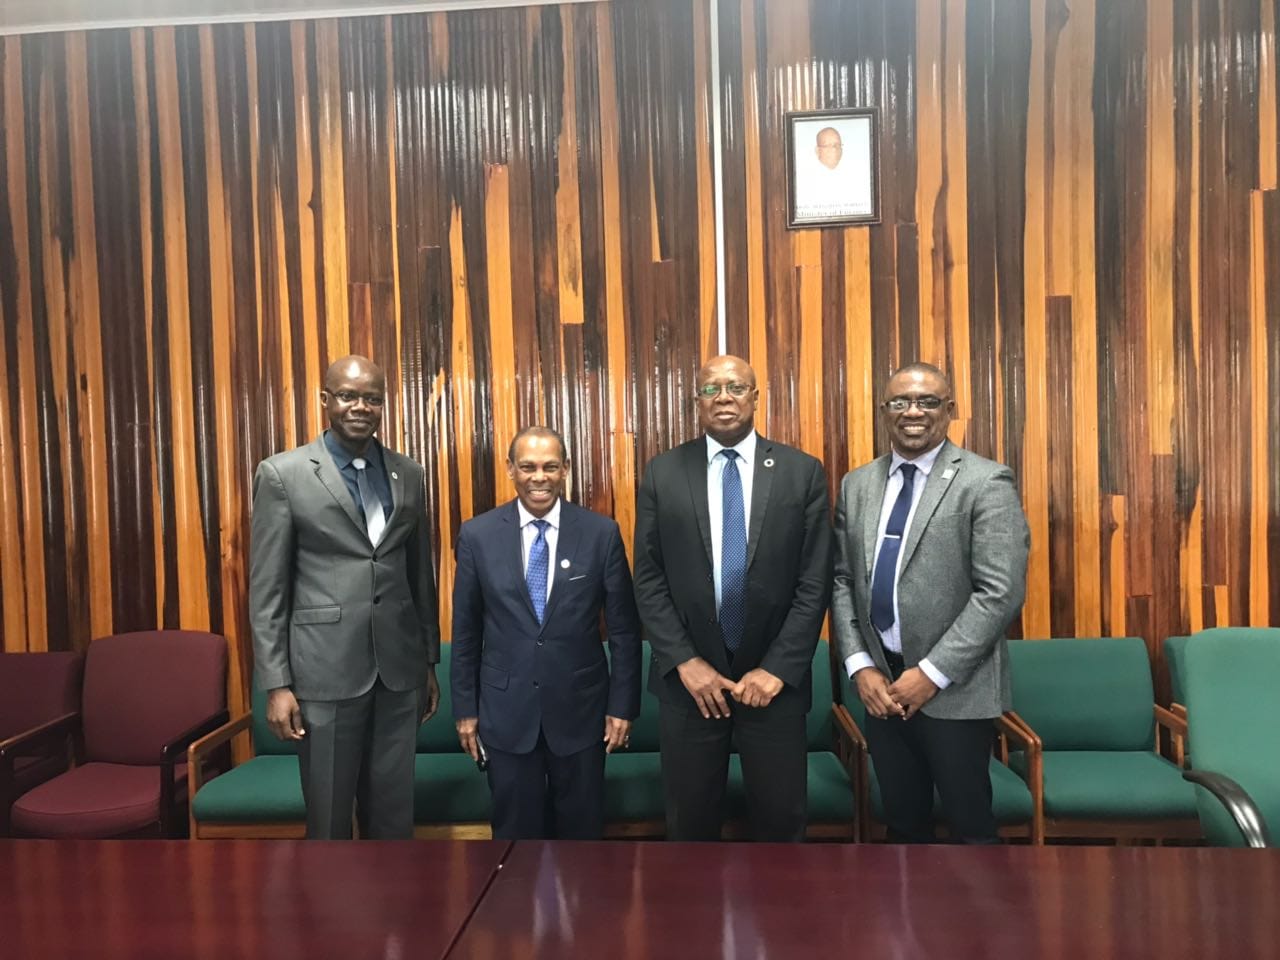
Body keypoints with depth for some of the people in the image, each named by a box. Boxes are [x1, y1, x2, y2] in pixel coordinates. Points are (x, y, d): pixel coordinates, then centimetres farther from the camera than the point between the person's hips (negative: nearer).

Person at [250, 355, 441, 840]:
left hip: (399, 668, 3)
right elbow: (267, 588, -5)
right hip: (326, 670, -3)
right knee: (329, 814, 10)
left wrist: (430, 660, 13)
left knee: (394, 810, 13)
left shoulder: (408, 474, 8)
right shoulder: (282, 473, -4)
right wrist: (277, 683, -8)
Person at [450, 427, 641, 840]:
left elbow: (624, 629, -1)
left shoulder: (601, 533, -6)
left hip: (580, 707, 0)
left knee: (581, 826, 16)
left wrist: (623, 705, -2)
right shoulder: (478, 535, -4)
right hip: (506, 710, 0)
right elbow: (466, 631, 3)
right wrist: (465, 708, 4)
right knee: (515, 826, 14)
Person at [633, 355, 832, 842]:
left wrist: (778, 668, -9)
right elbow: (649, 580, 0)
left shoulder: (802, 472, -1)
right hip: (687, 676, 1)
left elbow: (815, 582, -3)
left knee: (781, 819, 11)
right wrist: (684, 661, -8)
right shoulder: (662, 473, 1)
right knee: (690, 820, 13)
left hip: (775, 676, 0)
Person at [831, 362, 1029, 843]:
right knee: (902, 820, 17)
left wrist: (931, 673, -16)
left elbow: (1001, 592, -15)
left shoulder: (985, 482, -9)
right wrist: (860, 666, -4)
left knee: (969, 822, 11)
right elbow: (841, 581, 7)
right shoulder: (857, 485, 7)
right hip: (881, 683, 5)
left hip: (954, 689, -4)